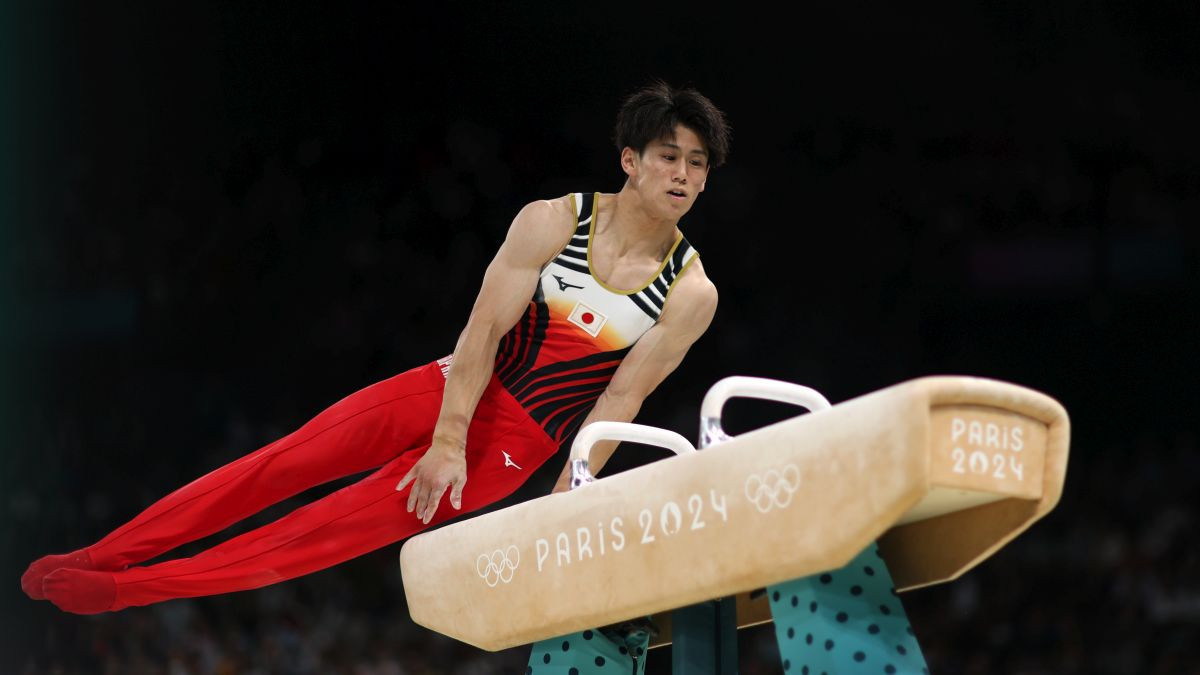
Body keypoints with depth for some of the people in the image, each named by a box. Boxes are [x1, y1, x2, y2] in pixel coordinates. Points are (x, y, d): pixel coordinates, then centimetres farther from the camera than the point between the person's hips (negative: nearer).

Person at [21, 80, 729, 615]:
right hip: (452, 391, 1)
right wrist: (446, 443, -20)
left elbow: (620, 402, -9)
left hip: (515, 444, -1)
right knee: (280, 464, -8)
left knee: (346, 524, -10)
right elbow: (483, 330, -12)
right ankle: (96, 559, -1)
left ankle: (124, 590, -8)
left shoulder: (691, 293, -9)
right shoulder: (553, 222, -9)